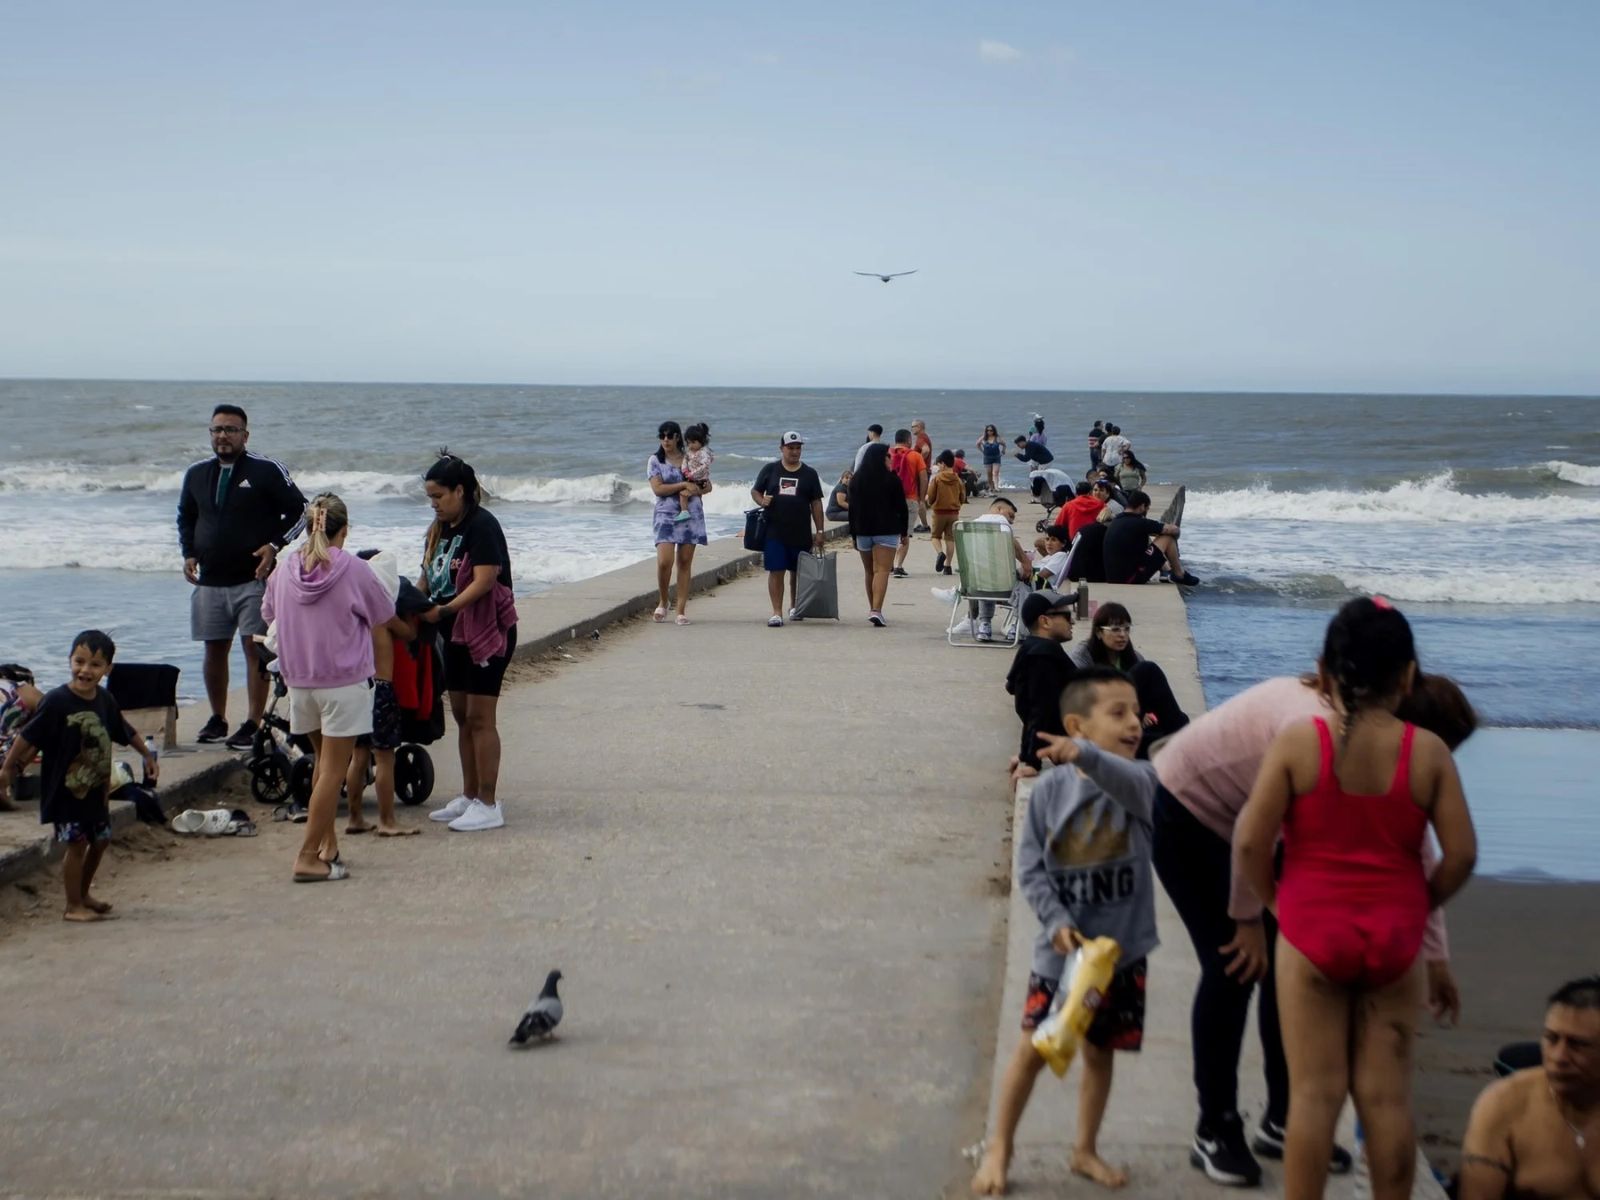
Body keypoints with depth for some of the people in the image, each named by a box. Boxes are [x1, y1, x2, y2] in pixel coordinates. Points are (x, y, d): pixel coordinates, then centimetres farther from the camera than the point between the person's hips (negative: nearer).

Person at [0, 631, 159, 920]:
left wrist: (147, 755, 26)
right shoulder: (56, 701, -20)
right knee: (77, 843, -3)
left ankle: (83, 893, 37)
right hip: (64, 789, -7)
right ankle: (73, 906, 11)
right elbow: (27, 738, -16)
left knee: (100, 840, 16)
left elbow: (126, 731, 16)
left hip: (96, 788, 7)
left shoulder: (104, 700, -1)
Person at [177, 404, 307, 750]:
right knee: (214, 650, 11)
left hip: (254, 579, -5)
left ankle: (253, 724, -5)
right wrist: (189, 553, 10)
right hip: (210, 580, 5)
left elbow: (299, 510, -1)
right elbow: (185, 517, 25)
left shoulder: (267, 471, -5)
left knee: (255, 649, -7)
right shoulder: (197, 474, 11)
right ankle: (217, 719, 23)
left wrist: (274, 545, -11)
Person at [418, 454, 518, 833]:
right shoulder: (440, 530, 12)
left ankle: (488, 805, -3)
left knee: (480, 717, -7)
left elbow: (484, 581, -23)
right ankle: (469, 797, 22)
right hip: (456, 634, 9)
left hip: (488, 631, -9)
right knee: (461, 716, 13)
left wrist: (444, 610, -28)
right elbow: (427, 576, 14)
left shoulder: (482, 526, -15)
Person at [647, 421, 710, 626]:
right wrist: (683, 485, -13)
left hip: (691, 514, 2)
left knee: (685, 561, 1)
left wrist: (695, 491, -8)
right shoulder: (655, 461, 4)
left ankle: (681, 610, 4)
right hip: (666, 514, -2)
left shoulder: (691, 458, 10)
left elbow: (707, 485, 13)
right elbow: (658, 488, -7)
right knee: (664, 560, -16)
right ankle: (662, 603, 7)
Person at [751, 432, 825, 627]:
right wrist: (761, 500, -11)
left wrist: (819, 531, 3)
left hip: (801, 532, 1)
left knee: (798, 571, 12)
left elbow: (816, 503, 7)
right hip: (774, 531, -1)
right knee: (775, 571, -6)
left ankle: (794, 607, 31)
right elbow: (755, 491, 13)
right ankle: (777, 612, -5)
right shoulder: (770, 470, 6)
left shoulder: (809, 474, 7)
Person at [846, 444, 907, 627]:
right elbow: (901, 508, -3)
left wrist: (854, 534, 12)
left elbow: (852, 509, 8)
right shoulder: (891, 479, -5)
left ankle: (873, 608, 25)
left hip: (863, 531, 4)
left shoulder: (856, 480, 7)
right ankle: (876, 610, -23)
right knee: (882, 570, -10)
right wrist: (903, 532, 7)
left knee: (869, 571, 17)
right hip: (886, 530, -4)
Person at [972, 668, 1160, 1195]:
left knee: (1100, 1052, 14)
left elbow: (1131, 784, -34)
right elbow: (1029, 865, -5)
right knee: (1034, 1047, 4)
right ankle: (999, 1148, 21)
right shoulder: (1051, 788, -8)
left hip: (1122, 950, 1)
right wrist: (1056, 921, -17)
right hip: (1062, 948, -1)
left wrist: (1086, 757, -52)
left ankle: (1085, 1151, 32)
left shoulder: (1138, 779, -8)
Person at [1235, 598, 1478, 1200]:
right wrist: (1418, 907, 10)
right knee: (1387, 1094, 9)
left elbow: (1249, 842, -13)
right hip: (1394, 937, 2)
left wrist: (1273, 901, 4)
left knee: (1314, 1092, 5)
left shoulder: (1297, 741, -10)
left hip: (1311, 931, -1)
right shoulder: (1428, 751, -6)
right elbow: (1461, 852, -6)